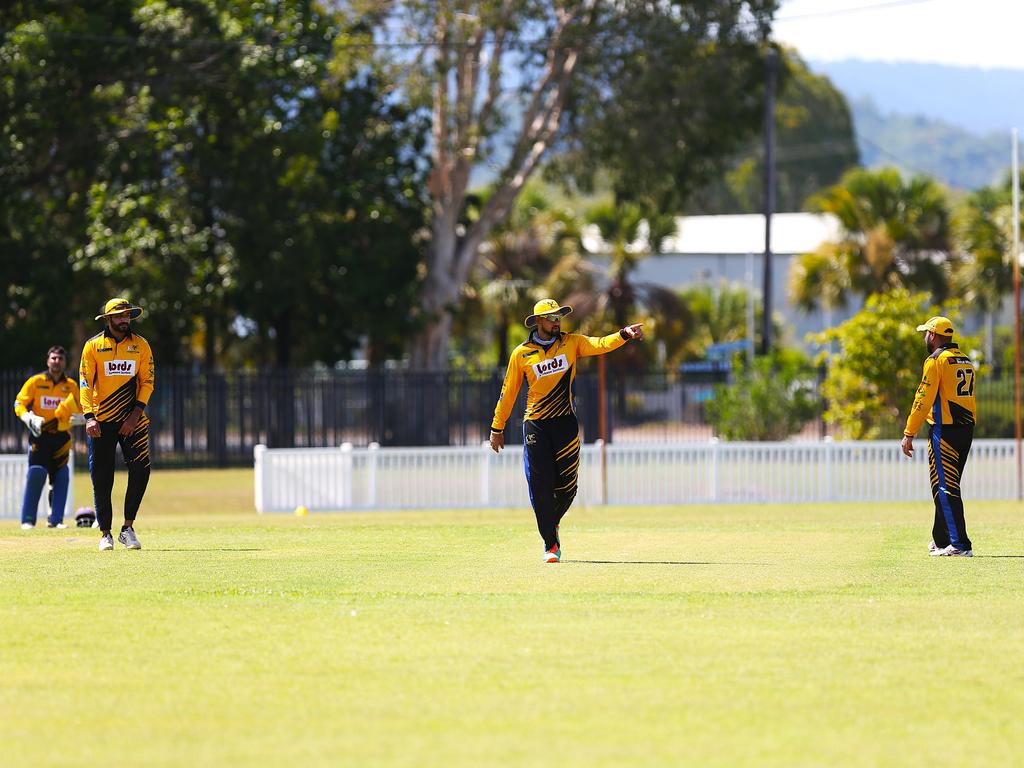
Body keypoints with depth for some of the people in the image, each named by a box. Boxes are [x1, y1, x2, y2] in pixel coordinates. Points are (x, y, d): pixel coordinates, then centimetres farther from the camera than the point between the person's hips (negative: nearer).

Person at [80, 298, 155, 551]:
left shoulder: (140, 345, 6)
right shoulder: (93, 345, 1)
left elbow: (147, 381, 3)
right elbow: (85, 383, -3)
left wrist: (136, 414, -10)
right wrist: (89, 417, -16)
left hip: (133, 419, 1)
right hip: (101, 421, -1)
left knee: (141, 470, -11)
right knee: (101, 478, 0)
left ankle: (128, 528, 2)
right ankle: (105, 534, 10)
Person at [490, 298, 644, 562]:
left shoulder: (571, 343, 5)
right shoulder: (521, 354, 2)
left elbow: (601, 345, -10)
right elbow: (509, 392, 8)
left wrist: (625, 334, -28)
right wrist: (497, 428, 9)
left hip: (566, 422, 1)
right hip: (535, 425, -1)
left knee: (567, 486, 2)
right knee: (541, 487, -5)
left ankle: (551, 524, 32)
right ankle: (551, 545, 4)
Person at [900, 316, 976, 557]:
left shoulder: (936, 360, -9)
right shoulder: (966, 361, 16)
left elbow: (923, 400, -14)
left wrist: (909, 434, -12)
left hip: (944, 429, -8)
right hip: (967, 429, 8)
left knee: (944, 488, -9)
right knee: (947, 487, 18)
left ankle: (960, 544, -17)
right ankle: (941, 541, 24)